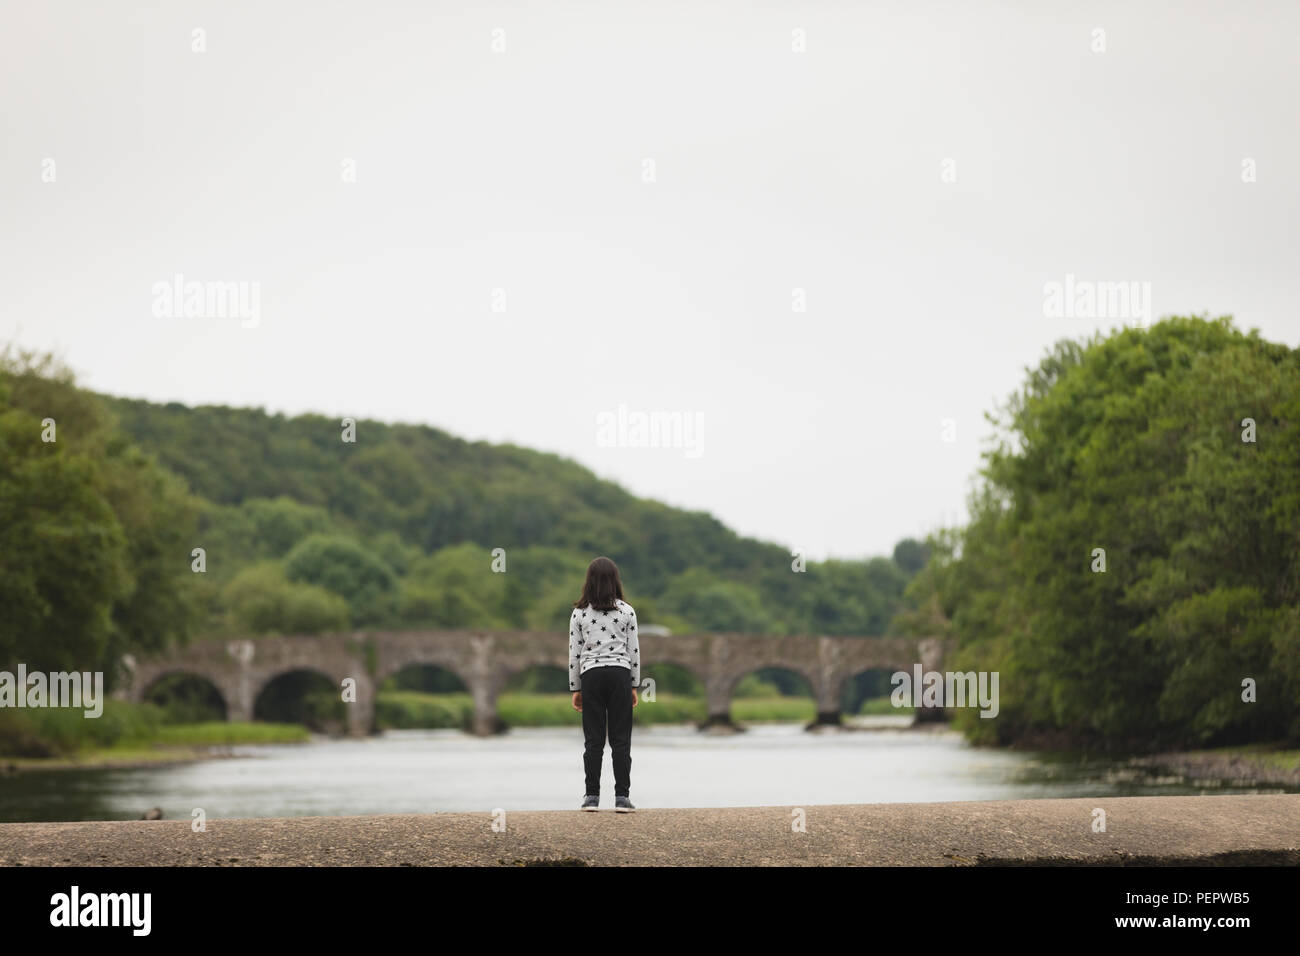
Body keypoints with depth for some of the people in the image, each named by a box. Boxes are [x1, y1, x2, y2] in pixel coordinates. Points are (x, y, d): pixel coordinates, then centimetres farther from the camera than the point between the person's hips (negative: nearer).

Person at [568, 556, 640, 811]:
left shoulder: (579, 613, 1)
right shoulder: (626, 611, 0)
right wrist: (634, 686, 11)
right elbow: (634, 651, 2)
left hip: (591, 675, 0)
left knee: (593, 740, 4)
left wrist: (576, 689, 9)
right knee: (621, 739, 2)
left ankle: (592, 797, 3)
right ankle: (622, 797, -2)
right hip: (620, 675, 0)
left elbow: (574, 653, 2)